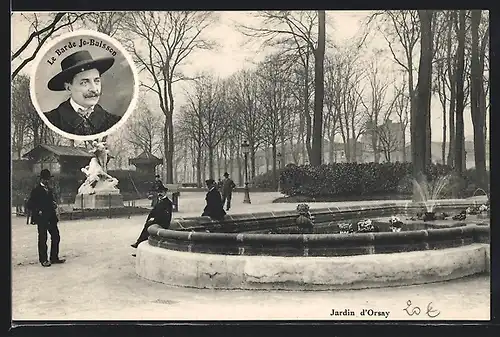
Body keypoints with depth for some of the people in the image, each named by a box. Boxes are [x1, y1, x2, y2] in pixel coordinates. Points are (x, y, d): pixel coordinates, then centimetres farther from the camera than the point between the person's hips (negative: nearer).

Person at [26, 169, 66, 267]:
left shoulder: (49, 190, 16)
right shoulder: (36, 190, -5)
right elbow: (29, 205, -7)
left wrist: (54, 204, 5)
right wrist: (38, 212, -13)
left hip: (51, 218, 7)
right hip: (42, 219, -7)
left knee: (56, 237, 6)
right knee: (42, 239, 0)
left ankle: (54, 258, 15)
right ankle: (43, 260, 8)